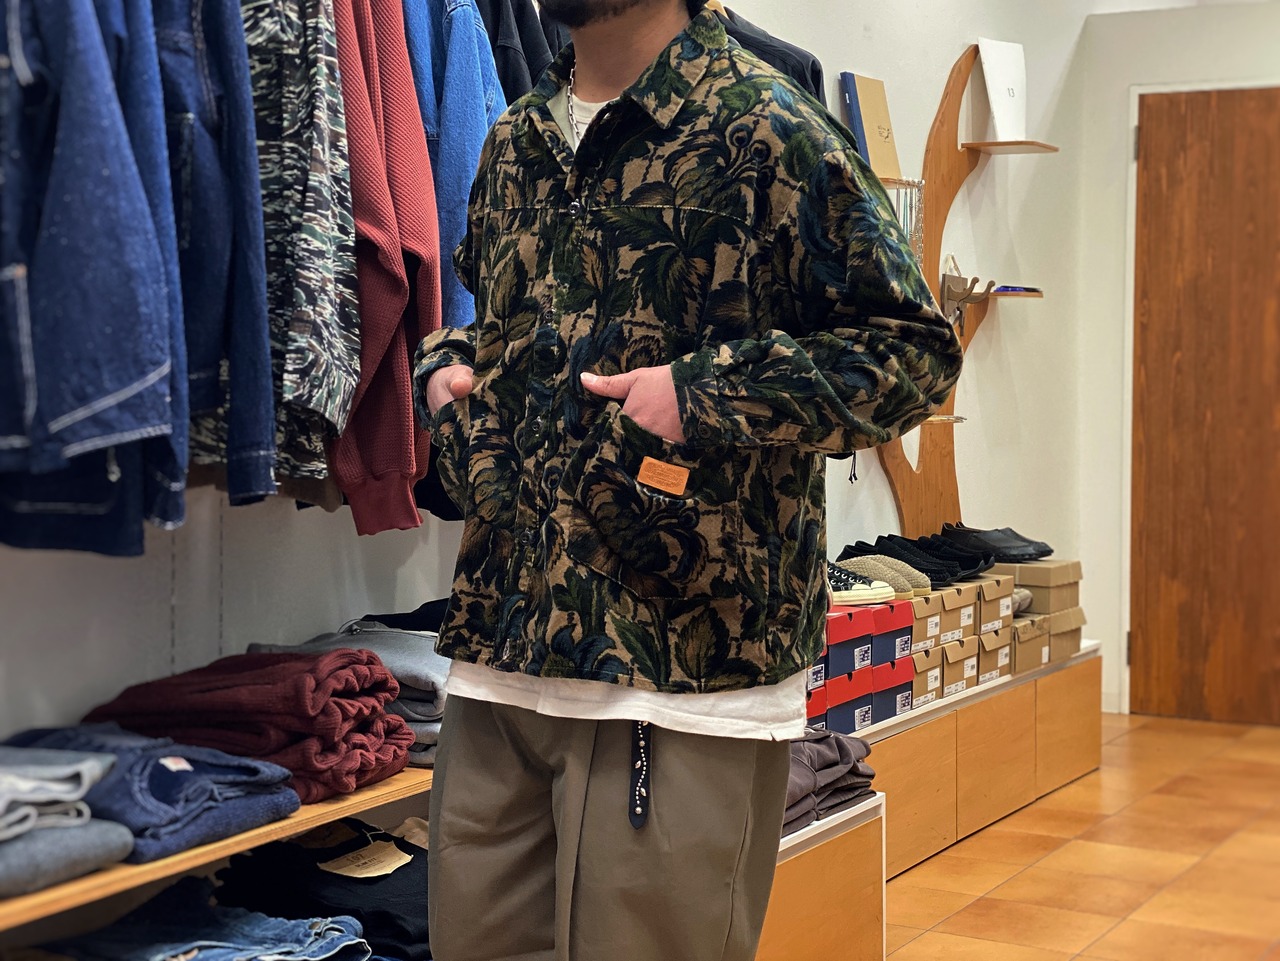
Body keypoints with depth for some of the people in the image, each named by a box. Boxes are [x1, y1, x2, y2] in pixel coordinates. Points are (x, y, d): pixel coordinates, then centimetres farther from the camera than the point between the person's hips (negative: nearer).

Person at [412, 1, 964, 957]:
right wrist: (444, 367, 9)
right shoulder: (514, 142, 15)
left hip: (684, 666, -6)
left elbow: (912, 349, -9)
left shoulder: (767, 132, -7)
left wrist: (706, 394, -18)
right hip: (502, 643, 7)